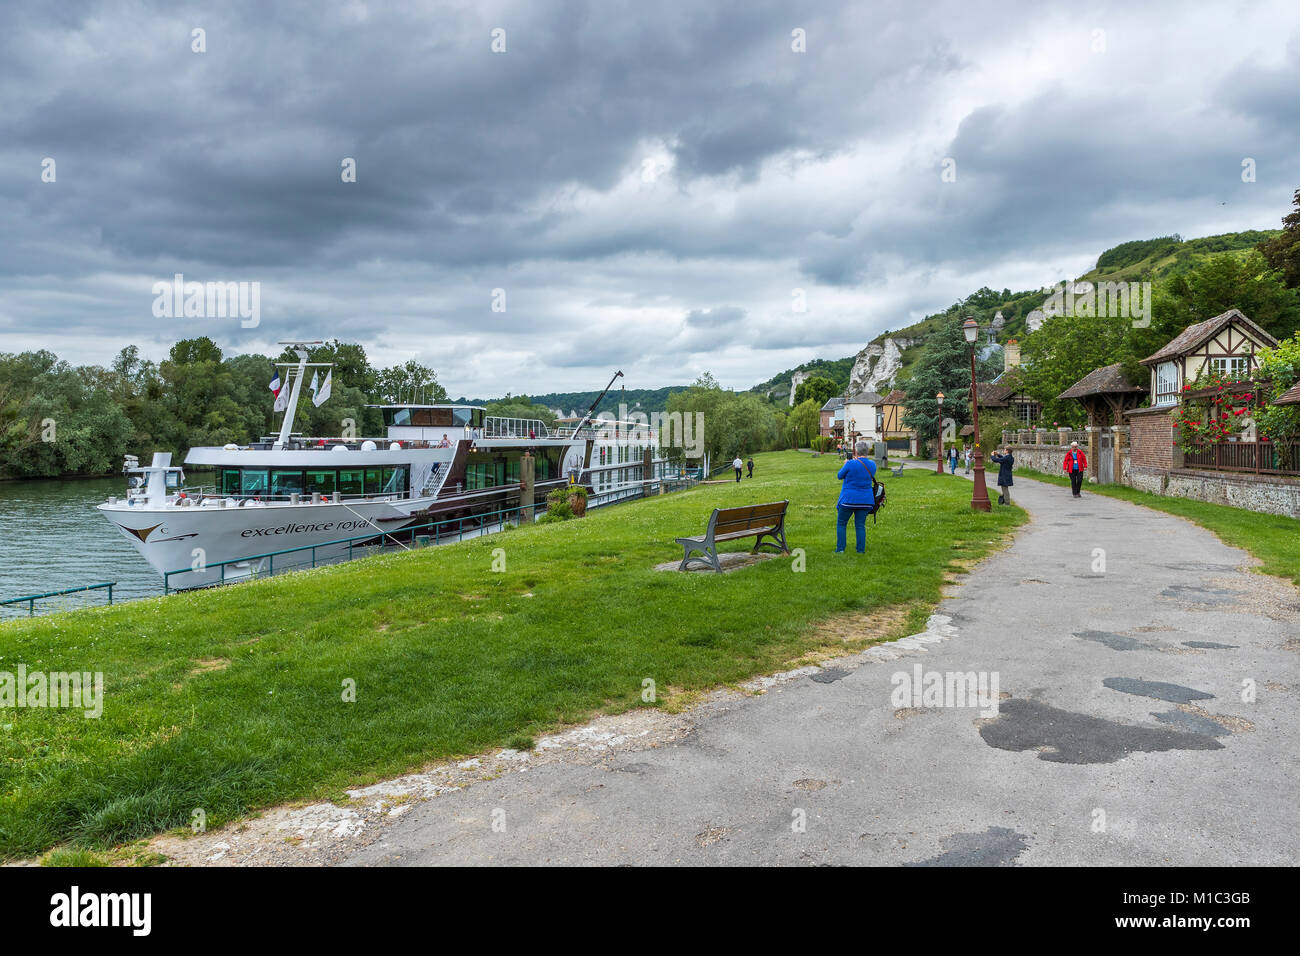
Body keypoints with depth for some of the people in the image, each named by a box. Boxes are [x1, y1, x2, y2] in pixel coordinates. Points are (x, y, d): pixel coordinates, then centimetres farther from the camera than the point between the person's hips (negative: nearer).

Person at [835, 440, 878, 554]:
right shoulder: (872, 464, 0)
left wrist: (845, 464, 15)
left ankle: (840, 549, 7)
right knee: (860, 525, 11)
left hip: (848, 499, -4)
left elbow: (840, 476, -2)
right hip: (865, 500, 4)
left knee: (841, 524, 9)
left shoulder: (851, 464, -17)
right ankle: (861, 550, 9)